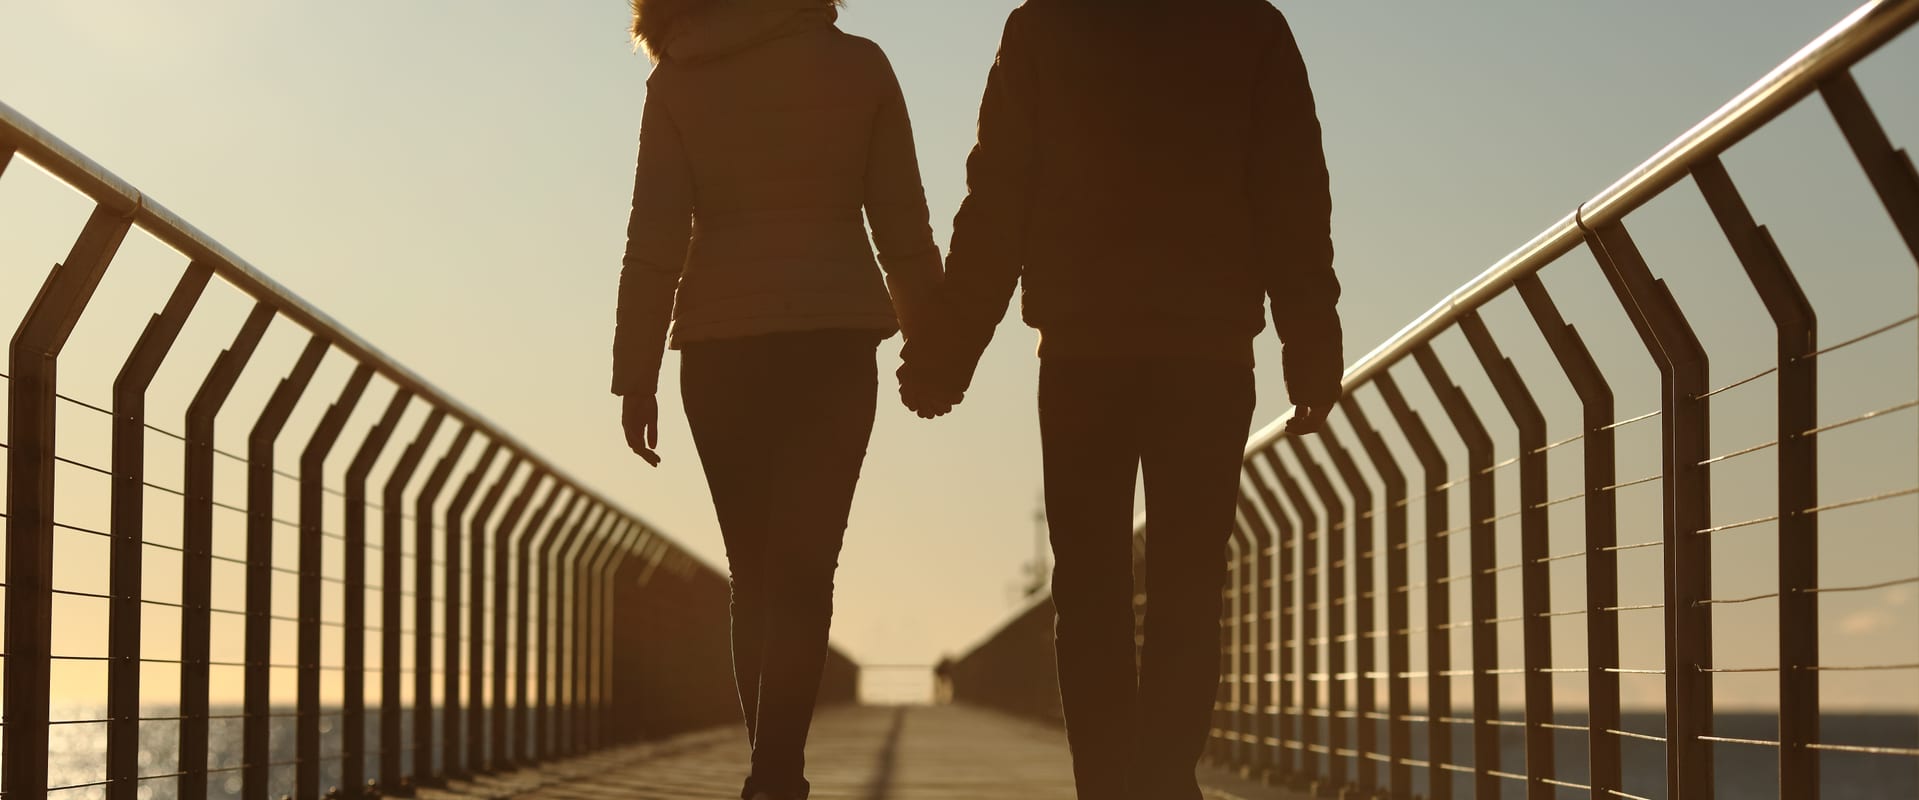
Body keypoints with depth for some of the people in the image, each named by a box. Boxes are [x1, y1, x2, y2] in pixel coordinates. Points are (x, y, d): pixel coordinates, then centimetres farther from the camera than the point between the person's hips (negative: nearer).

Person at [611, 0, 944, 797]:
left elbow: (654, 240, -1)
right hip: (835, 336, -1)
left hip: (721, 343, 1)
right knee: (803, 566, -4)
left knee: (755, 570, 12)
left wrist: (636, 375, 1)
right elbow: (903, 224, 3)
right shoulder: (858, 65, 4)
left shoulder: (677, 82, 4)